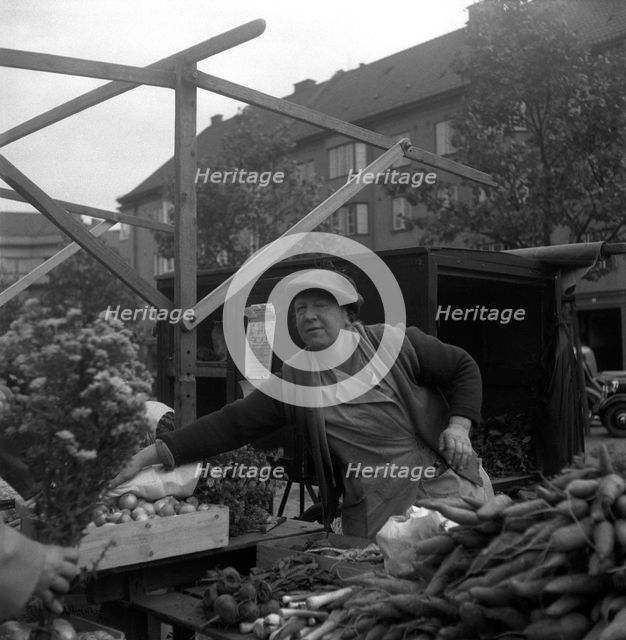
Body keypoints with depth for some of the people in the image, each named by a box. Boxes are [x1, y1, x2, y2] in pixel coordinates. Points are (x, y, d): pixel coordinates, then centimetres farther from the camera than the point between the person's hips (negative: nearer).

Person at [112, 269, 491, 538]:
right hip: (372, 516, 2)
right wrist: (158, 453, -9)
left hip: (444, 489, -2)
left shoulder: (396, 344, -5)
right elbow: (233, 424, -2)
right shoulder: (294, 380, 3)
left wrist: (458, 425, -9)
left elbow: (463, 368, 6)